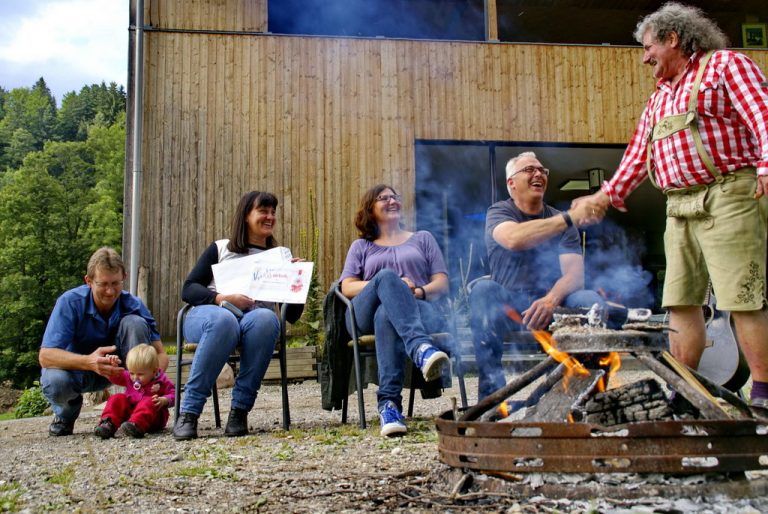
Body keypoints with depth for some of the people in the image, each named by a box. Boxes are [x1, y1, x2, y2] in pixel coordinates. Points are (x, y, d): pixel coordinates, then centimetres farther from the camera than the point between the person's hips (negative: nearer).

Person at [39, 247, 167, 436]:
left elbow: (160, 354, -18)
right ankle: (66, 412, 3)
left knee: (135, 323, -25)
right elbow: (45, 356, -33)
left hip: (116, 367, 1)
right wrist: (89, 362, -52)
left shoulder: (132, 305, -18)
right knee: (54, 381, -38)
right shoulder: (70, 302, -24)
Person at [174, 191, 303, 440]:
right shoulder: (221, 248, 20)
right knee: (224, 320, -39)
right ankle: (188, 413, -37)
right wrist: (222, 298, -10)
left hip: (256, 318, 1)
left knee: (266, 318, -37)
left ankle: (240, 410, -34)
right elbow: (188, 289, 8)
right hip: (207, 314, -1)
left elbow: (292, 315, 18)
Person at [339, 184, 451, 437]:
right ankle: (420, 347, -60)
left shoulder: (422, 238, 31)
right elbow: (347, 287, 12)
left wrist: (420, 291, -8)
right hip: (366, 312, 0)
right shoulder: (361, 246, 30)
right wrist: (392, 286, -6)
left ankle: (389, 404, -54)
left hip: (418, 307, 0)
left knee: (386, 314, -40)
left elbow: (442, 283, 17)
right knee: (387, 275, -37)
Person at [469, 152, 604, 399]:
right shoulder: (499, 212, 2)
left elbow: (575, 274, -5)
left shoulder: (561, 221, 9)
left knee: (591, 300, -26)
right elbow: (514, 239, -25)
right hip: (507, 305, -2)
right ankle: (491, 393, -33)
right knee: (483, 290, -32)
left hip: (551, 303, 2)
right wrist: (570, 219, -34)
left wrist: (551, 300, -28)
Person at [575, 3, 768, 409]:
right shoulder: (659, 98, 25)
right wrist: (608, 194, 20)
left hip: (728, 197, -7)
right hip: (680, 209, 8)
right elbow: (638, 153, 27)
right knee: (680, 300, 4)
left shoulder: (726, 65, 4)